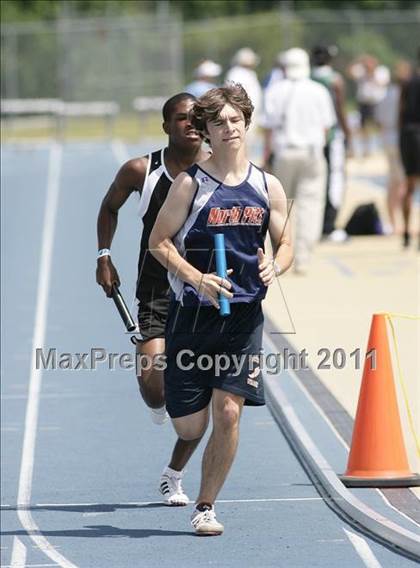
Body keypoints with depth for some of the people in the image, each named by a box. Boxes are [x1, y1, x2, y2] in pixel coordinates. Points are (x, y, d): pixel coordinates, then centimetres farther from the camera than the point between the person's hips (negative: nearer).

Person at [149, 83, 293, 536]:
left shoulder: (268, 188, 4)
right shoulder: (190, 184, -5)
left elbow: (285, 245, 12)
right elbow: (158, 241, -3)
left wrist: (274, 266, -11)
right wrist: (198, 279, -17)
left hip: (244, 314, 2)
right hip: (193, 312, -2)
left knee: (228, 413, -8)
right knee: (189, 427, 0)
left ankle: (205, 506, 8)